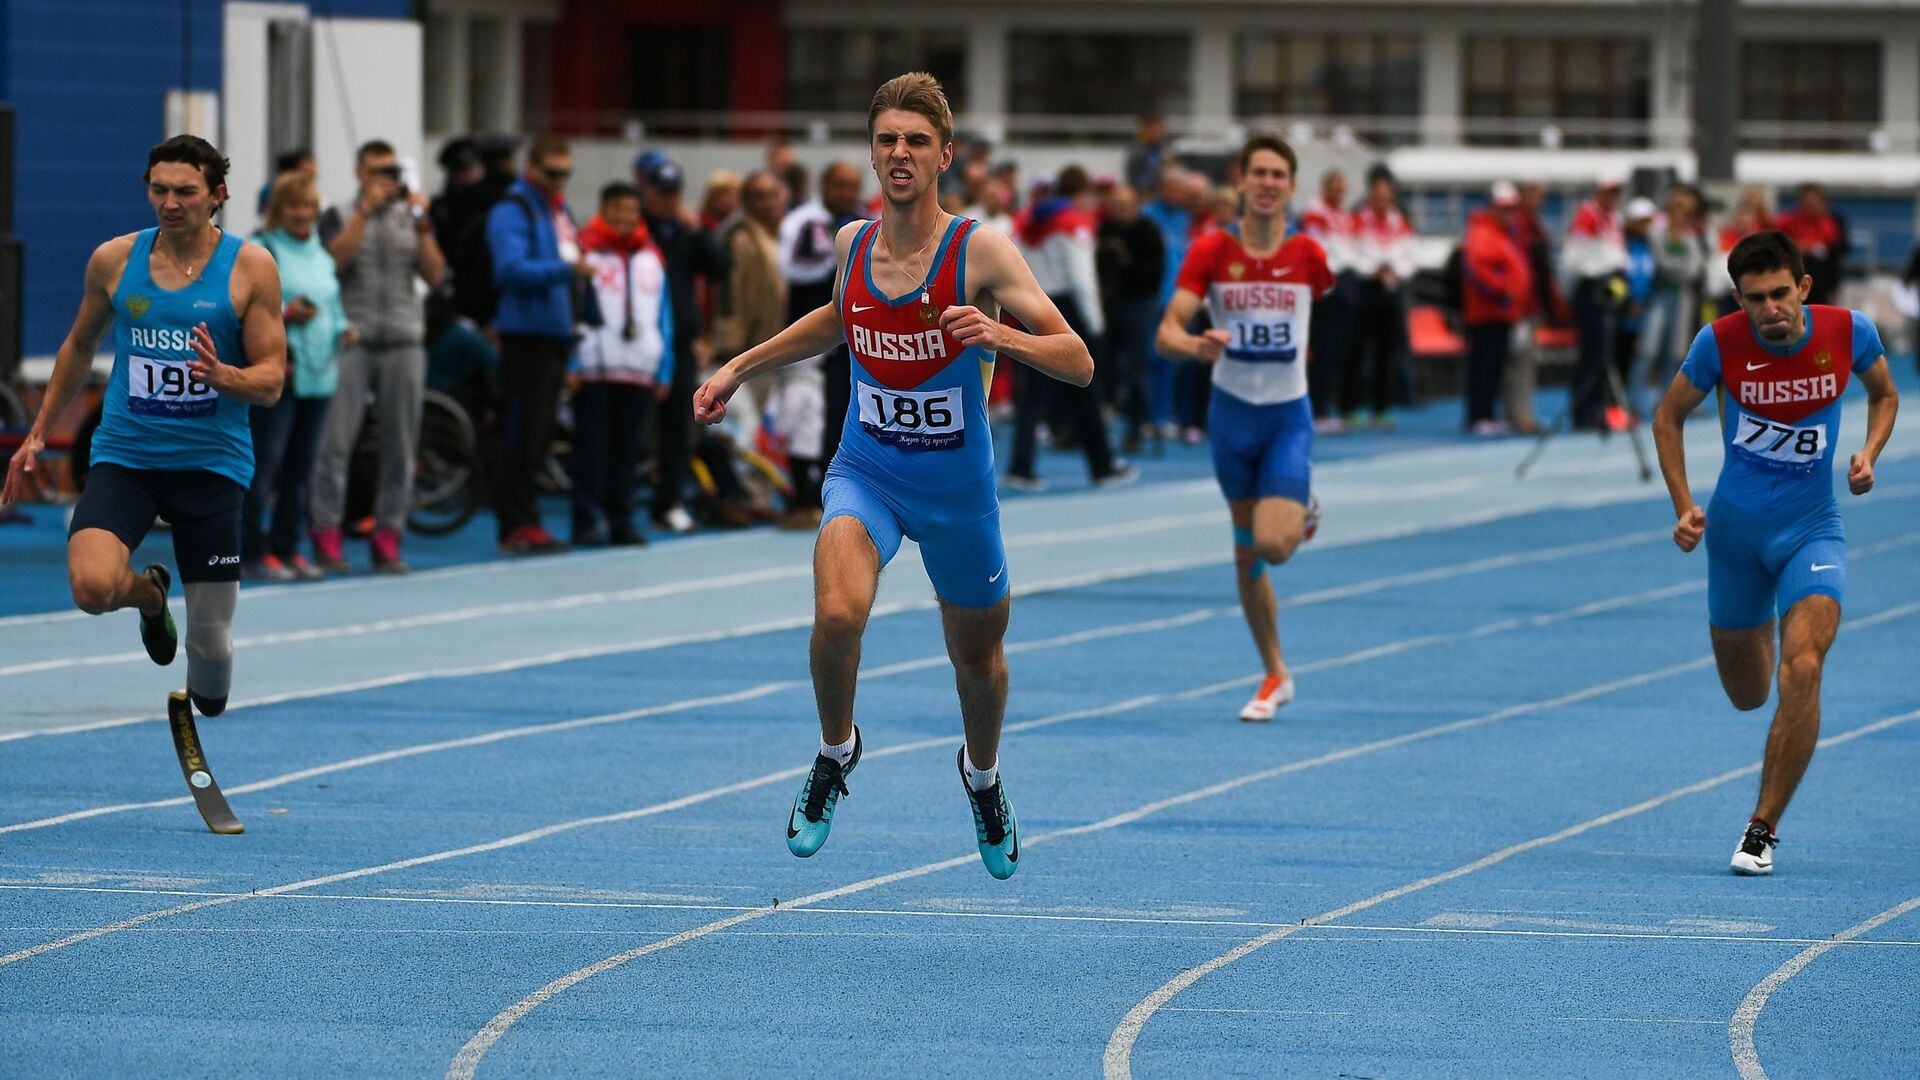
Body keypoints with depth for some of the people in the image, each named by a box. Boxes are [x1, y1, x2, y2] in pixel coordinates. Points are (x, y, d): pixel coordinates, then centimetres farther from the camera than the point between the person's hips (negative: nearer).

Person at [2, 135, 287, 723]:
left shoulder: (250, 267, -4)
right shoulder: (114, 259, 3)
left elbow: (271, 379, -4)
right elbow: (80, 346, 20)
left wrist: (223, 376, -25)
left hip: (211, 463, -1)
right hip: (123, 455, 1)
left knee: (210, 639, 0)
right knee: (92, 587, -25)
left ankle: (206, 703, 38)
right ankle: (149, 592, 14)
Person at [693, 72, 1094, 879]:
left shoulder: (980, 250, -17)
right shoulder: (852, 244, -4)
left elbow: (1078, 363, -21)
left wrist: (1000, 335, -39)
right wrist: (739, 368, 19)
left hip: (957, 489, -1)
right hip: (866, 473, 1)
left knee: (977, 655, 16)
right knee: (837, 613, -27)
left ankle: (982, 776, 49)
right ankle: (835, 752, 2)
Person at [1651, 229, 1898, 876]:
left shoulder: (1849, 332, -12)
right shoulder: (1720, 343, -15)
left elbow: (1884, 393, 10)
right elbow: (1668, 416, 2)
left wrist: (1869, 455, -9)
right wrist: (1683, 507, -6)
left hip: (1812, 530, -1)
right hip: (1734, 529, 1)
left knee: (1802, 670, -24)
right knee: (1748, 697, 14)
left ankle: (1763, 829, -13)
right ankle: (1757, 625, 54)